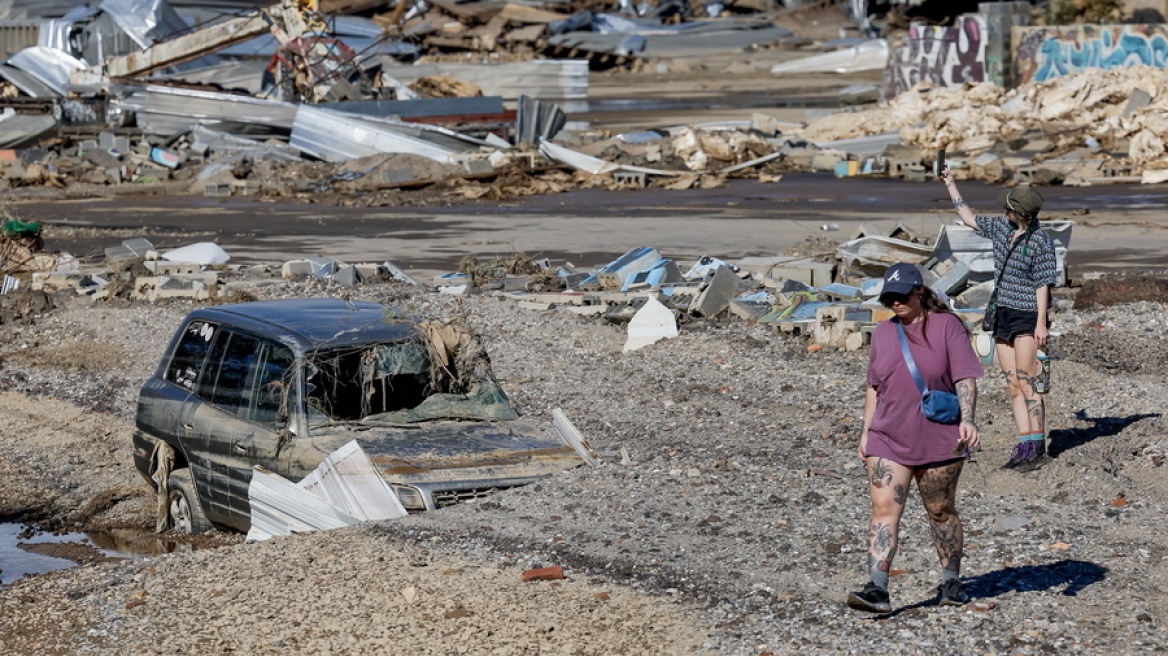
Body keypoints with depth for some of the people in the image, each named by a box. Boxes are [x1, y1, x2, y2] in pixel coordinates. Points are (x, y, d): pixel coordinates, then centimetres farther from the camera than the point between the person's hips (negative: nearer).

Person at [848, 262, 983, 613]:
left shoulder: (947, 326, -4)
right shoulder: (883, 333, 11)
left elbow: (965, 378, -9)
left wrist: (967, 419, -23)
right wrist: (866, 432, 14)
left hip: (938, 442, -3)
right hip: (887, 441, 3)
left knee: (941, 512, 9)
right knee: (883, 509, -11)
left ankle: (951, 582, 26)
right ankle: (877, 589, -18)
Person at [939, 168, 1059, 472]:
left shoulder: (1041, 241, -14)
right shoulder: (1002, 228, 7)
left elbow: (1042, 284, -14)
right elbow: (970, 219, 23)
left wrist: (1041, 323, -18)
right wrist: (951, 186, 22)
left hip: (1027, 317, -8)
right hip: (1003, 315, 8)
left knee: (1026, 383, -11)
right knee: (1013, 385, 5)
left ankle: (1037, 447, -8)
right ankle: (1024, 445, 7)